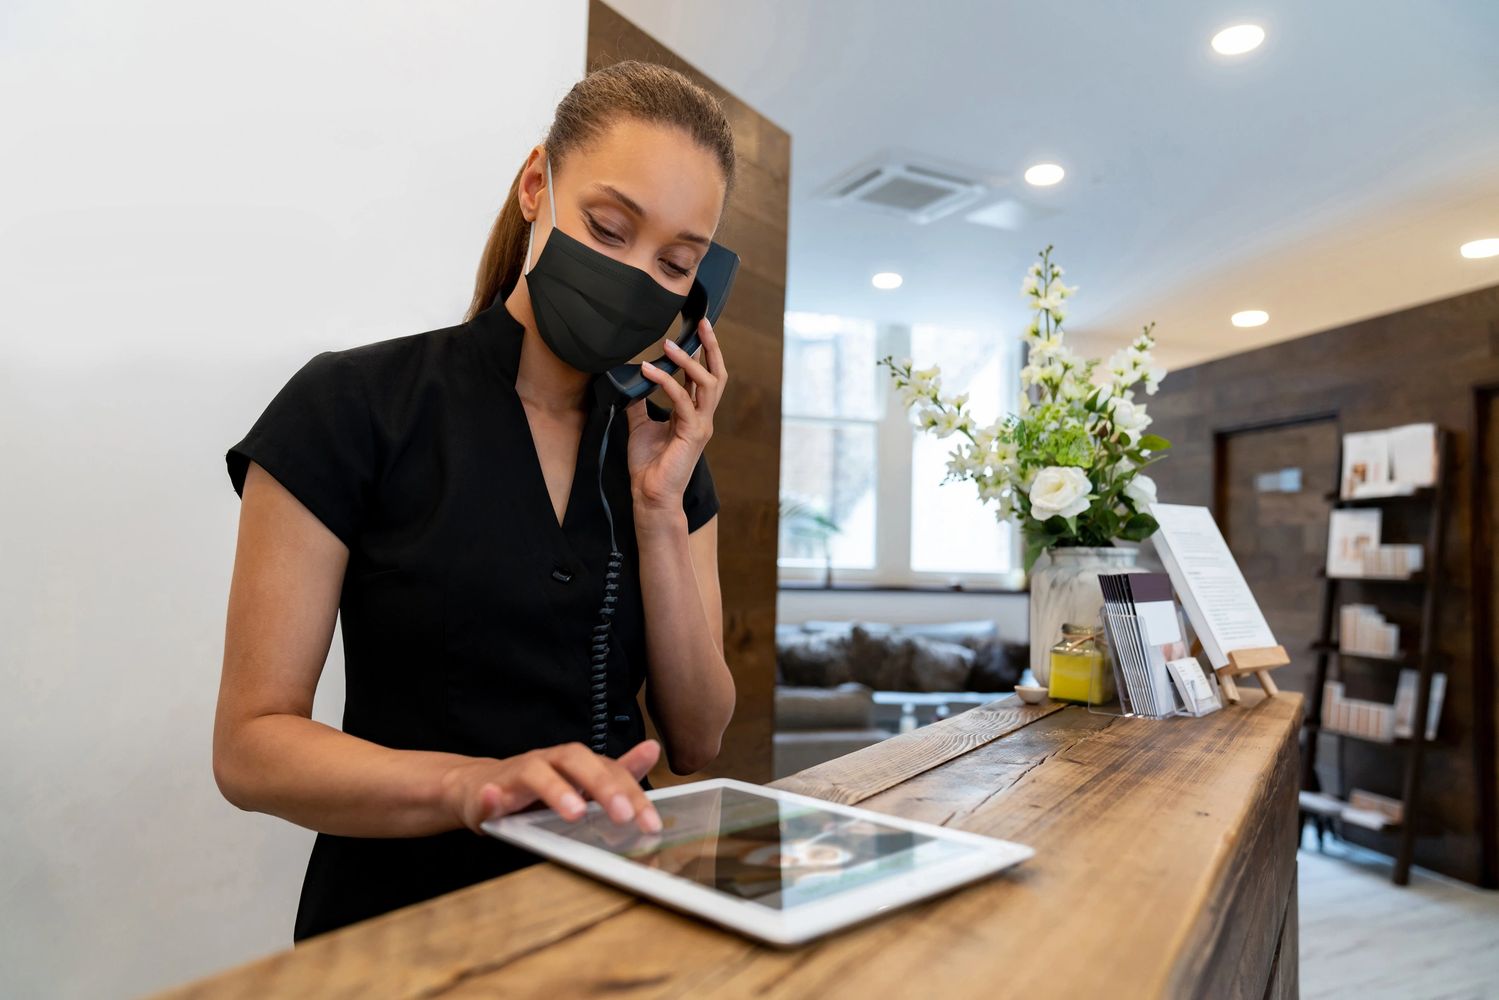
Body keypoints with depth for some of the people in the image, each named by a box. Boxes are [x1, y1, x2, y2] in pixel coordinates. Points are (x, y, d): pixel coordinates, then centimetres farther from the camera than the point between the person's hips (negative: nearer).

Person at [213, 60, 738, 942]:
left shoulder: (665, 449, 2)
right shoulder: (354, 407, -9)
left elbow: (696, 742, -1)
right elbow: (251, 745, -9)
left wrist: (660, 512, -11)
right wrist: (474, 785, -25)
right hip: (405, 911, -2)